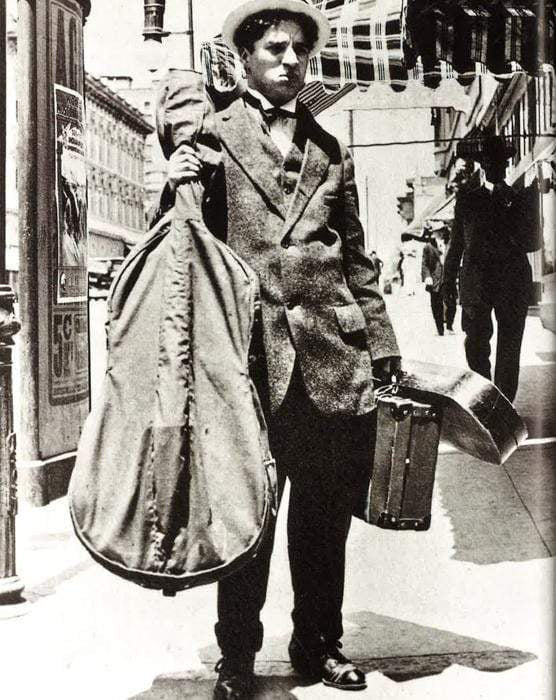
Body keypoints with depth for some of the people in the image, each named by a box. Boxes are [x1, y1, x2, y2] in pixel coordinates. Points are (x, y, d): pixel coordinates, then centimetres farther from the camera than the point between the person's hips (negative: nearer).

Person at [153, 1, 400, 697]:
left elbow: (356, 258, 17)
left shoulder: (331, 150, 17)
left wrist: (382, 349, 12)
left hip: (333, 357, 4)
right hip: (252, 357, -3)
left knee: (325, 516, 11)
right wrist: (174, 183, -17)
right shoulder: (212, 129, 6)